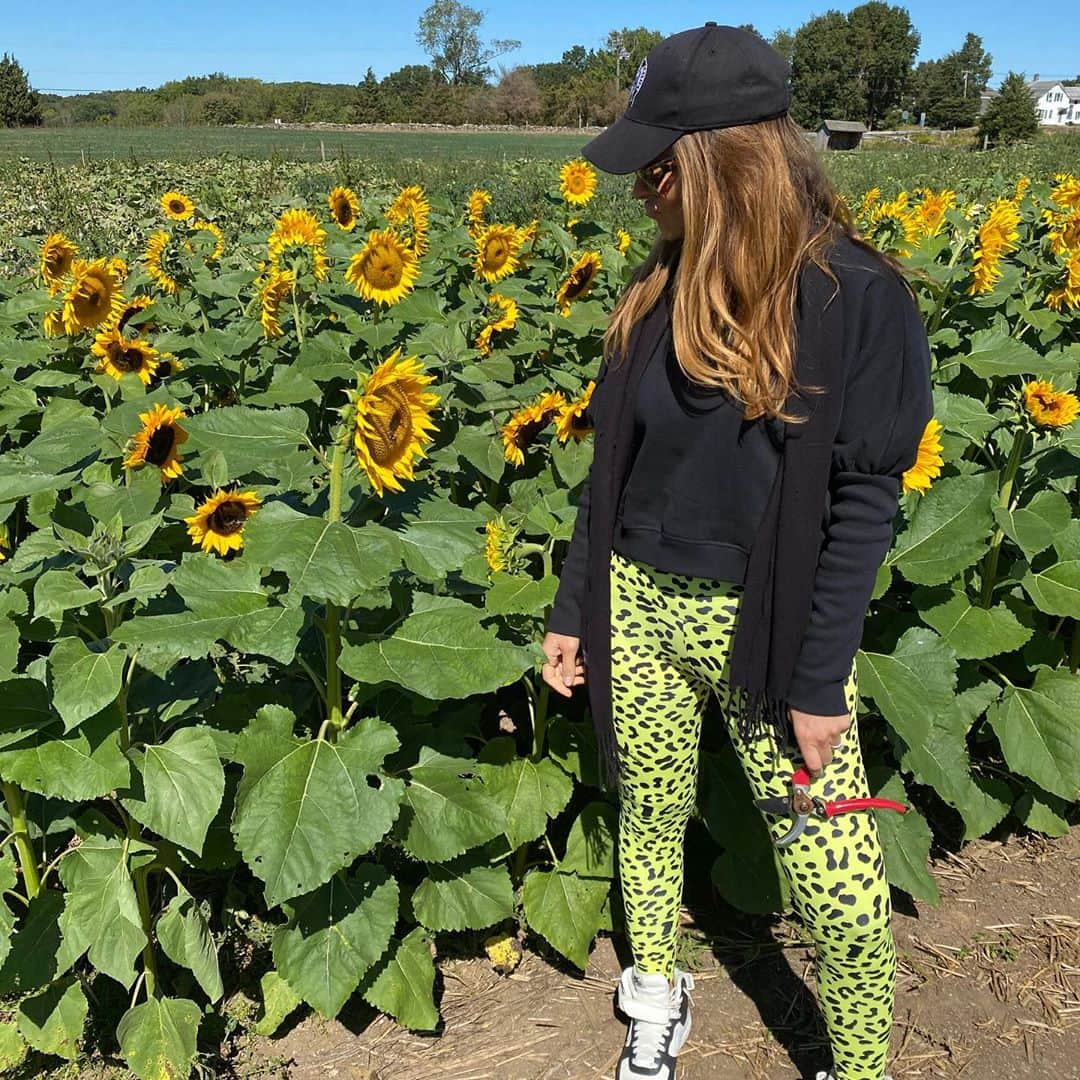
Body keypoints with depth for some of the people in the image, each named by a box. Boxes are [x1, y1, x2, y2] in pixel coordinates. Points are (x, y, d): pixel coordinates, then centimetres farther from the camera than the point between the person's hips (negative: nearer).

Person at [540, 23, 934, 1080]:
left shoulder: (856, 296, -13)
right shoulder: (660, 290, 2)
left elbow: (866, 499, -12)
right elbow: (612, 467, 8)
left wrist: (820, 681, -12)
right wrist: (572, 611, 9)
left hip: (767, 622, -4)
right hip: (639, 605, 5)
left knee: (839, 885, 1)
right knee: (649, 818, 18)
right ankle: (657, 995, 44)